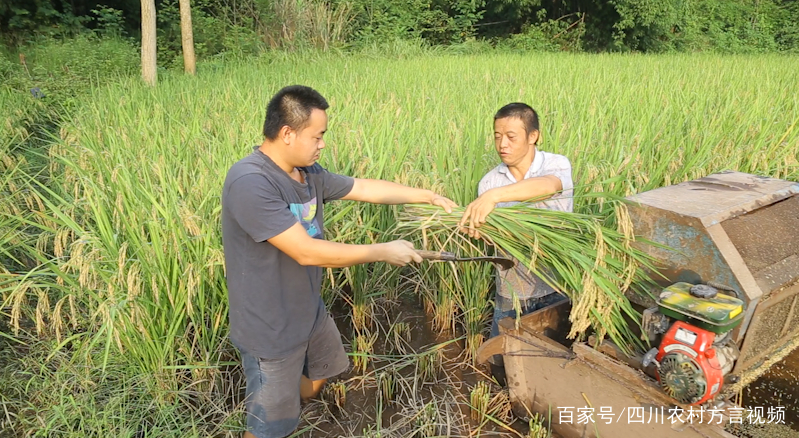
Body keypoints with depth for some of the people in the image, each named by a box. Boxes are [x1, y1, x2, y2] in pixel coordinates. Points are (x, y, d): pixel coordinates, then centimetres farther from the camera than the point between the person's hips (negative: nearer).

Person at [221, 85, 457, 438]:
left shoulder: (308, 173, -3)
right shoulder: (249, 183, -30)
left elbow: (364, 188, 8)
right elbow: (307, 252, -32)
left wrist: (429, 196, 9)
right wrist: (384, 252, -24)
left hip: (309, 311, 9)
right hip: (271, 329, -8)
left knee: (319, 374, 31)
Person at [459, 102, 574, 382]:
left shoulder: (557, 165, -11)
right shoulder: (490, 181, 0)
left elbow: (548, 185, -36)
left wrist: (494, 195, -51)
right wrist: (477, 228, -32)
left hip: (556, 287, -3)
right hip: (511, 289, 3)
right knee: (500, 364, 16)